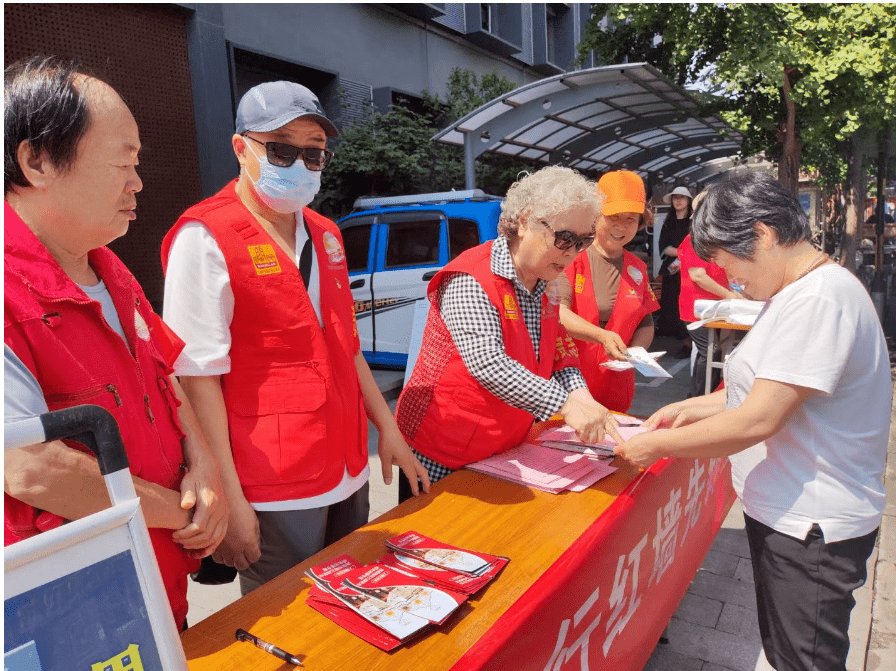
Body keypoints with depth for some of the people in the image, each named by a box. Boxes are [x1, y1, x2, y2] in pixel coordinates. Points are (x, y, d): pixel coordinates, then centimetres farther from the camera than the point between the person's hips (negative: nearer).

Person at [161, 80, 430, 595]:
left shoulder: (325, 234, 12)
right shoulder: (206, 238, -11)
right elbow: (196, 375, -16)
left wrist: (388, 429, 16)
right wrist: (228, 498, -19)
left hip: (349, 472, 7)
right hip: (275, 492, -7)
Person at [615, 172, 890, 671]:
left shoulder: (820, 299, -25)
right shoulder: (802, 291, 9)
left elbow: (758, 420, -27)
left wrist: (655, 447, -18)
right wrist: (690, 410, 7)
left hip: (812, 529, -10)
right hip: (787, 514, 10)